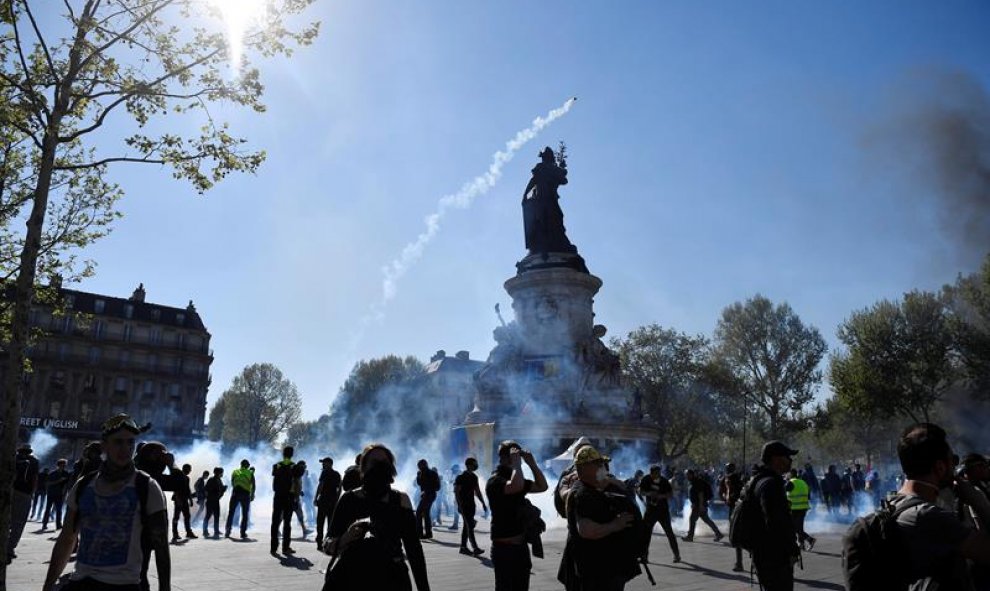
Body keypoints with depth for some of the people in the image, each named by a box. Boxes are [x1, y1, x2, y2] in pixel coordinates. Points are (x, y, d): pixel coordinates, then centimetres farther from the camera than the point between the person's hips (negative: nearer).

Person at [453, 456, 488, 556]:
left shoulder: (474, 477, 11)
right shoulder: (460, 477, -11)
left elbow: (477, 491, 18)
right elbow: (456, 493, -13)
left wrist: (483, 503, 14)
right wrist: (459, 506, -20)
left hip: (471, 506, 8)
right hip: (464, 506, -8)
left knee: (467, 526, 12)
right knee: (470, 527, -12)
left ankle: (463, 547, 19)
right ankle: (475, 548, -15)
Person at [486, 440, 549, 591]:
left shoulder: (517, 478, 11)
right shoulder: (495, 481, -17)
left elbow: (542, 486, 14)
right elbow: (517, 486, -37)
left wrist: (532, 463, 4)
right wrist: (516, 462, -24)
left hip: (521, 545, 9)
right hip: (504, 547, -9)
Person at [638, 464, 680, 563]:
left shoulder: (664, 481, -11)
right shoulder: (646, 479, -6)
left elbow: (671, 494, -6)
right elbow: (641, 492, 2)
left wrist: (661, 496, -23)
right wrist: (648, 494, -18)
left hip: (663, 510, -2)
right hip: (650, 510, 2)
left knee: (669, 532, 1)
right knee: (645, 531, -1)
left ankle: (677, 555, 15)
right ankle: (644, 555, 9)